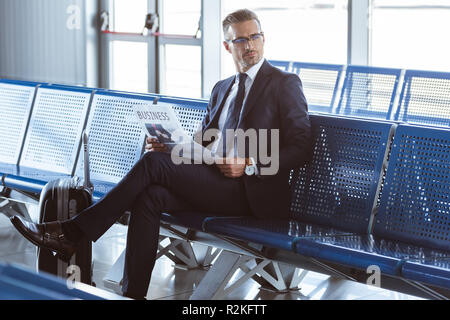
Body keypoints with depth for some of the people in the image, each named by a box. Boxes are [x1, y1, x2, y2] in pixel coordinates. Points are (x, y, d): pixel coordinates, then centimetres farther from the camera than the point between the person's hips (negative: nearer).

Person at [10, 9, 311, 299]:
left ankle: (71, 233, -15)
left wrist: (250, 165, -16)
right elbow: (200, 142, 25)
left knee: (153, 162, -21)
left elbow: (301, 147, -5)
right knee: (150, 194, -23)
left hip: (250, 193, -7)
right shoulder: (222, 88, 24)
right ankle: (133, 293, -25)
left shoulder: (285, 84, 3)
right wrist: (169, 149, 3)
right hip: (211, 180, 7)